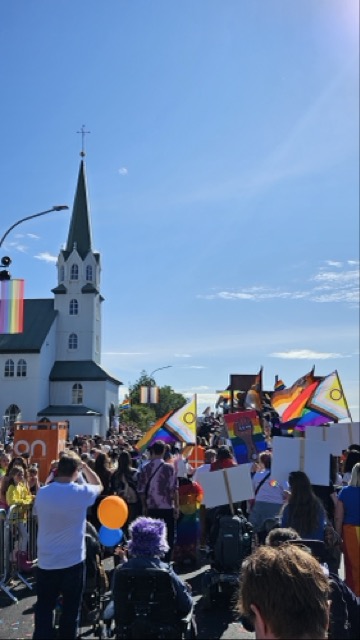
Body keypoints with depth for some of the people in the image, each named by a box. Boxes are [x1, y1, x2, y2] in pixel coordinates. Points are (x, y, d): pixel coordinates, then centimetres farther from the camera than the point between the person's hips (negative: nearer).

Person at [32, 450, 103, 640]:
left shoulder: (42, 493, -8)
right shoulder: (81, 493, -15)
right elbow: (99, 486, 7)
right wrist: (85, 467, 9)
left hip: (46, 562, 2)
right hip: (73, 562, -2)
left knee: (43, 608, 16)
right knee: (70, 609, 15)